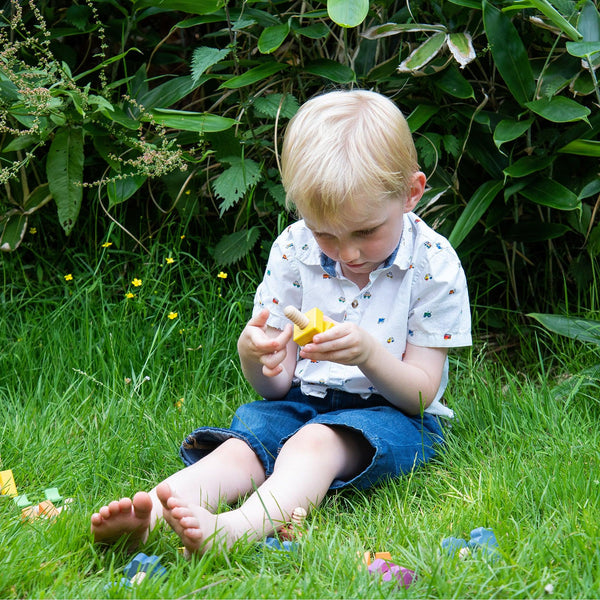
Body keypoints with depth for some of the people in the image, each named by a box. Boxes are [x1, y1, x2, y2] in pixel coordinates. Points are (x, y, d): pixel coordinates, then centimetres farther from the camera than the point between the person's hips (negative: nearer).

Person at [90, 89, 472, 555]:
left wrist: (368, 354, -30)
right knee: (242, 443, -27)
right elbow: (275, 385, 2)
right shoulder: (293, 250, -1)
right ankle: (149, 517, -52)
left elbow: (420, 393, -9)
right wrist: (253, 354, -23)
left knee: (315, 442, -35)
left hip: (390, 412, -4)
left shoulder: (434, 265, -9)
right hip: (302, 402, 4)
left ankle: (238, 528, -63)